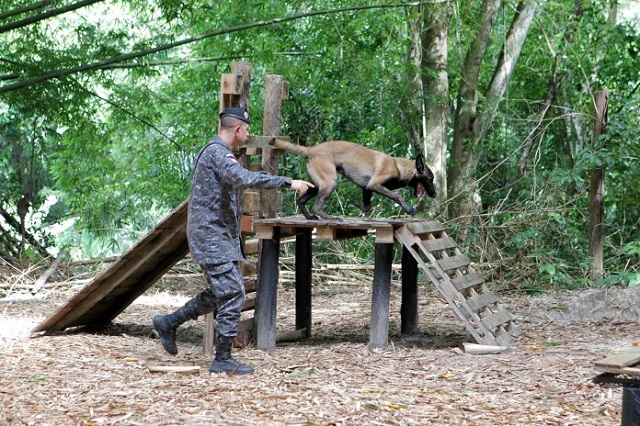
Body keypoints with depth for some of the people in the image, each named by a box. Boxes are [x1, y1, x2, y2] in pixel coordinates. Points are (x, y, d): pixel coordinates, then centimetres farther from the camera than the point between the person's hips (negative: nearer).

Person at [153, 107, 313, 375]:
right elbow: (244, 178, -34)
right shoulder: (217, 152, -17)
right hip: (212, 235, -11)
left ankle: (168, 323, 25)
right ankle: (223, 360, -3)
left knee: (220, 294, 17)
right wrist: (288, 182, -36)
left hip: (221, 235, 11)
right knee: (232, 295, -9)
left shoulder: (215, 151, 17)